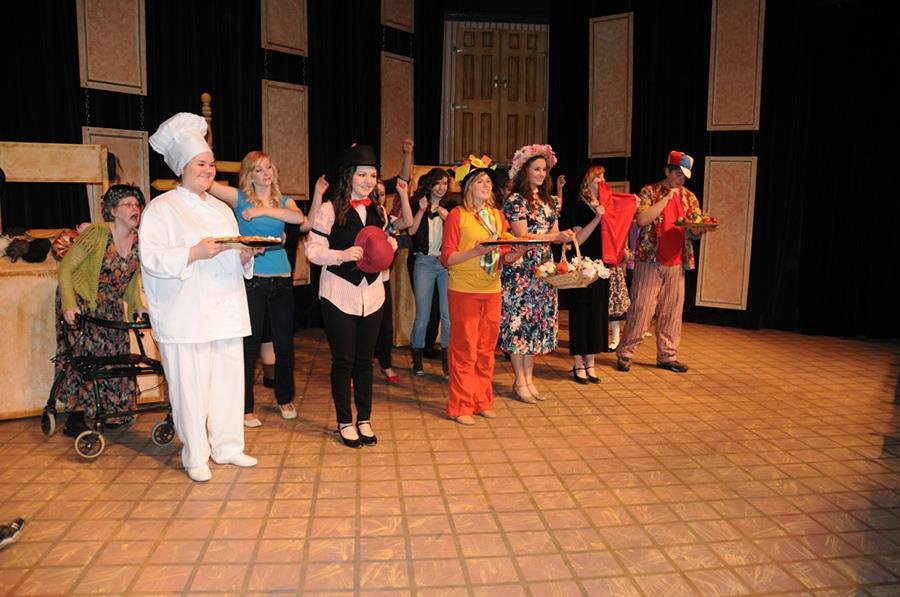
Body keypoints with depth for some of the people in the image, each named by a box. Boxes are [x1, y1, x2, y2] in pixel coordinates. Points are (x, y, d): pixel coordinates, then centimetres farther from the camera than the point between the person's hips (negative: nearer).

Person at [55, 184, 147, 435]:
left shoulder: (139, 241, -2)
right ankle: (75, 416, 2)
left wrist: (138, 305, 0)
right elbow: (66, 268, -15)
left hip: (111, 307, 6)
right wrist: (68, 305, -24)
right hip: (80, 303, -5)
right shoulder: (96, 233, -19)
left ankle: (113, 411, 19)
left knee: (115, 356, 5)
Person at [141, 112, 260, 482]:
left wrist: (247, 255, -1)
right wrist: (194, 253, -21)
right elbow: (152, 258, -11)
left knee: (229, 379, 8)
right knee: (190, 385, -2)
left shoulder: (221, 209, 19)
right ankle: (195, 456, 14)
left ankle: (227, 446, 24)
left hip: (226, 311, 6)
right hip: (186, 317, -6)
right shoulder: (162, 208, 0)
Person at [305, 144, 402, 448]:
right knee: (343, 361, 4)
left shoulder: (377, 211, 11)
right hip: (339, 295, -5)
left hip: (372, 294, 5)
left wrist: (389, 245, 1)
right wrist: (343, 254, -25)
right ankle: (345, 422, 19)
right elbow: (313, 250, -11)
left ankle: (364, 420, 24)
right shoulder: (330, 209, -7)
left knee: (365, 360, 12)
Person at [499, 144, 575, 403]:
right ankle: (520, 382, 8)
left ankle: (529, 378, 19)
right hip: (519, 270, -7)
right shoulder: (516, 200, -7)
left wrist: (566, 237, -10)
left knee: (538, 322, 8)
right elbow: (522, 237, -14)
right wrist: (556, 236, -19)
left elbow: (555, 233, 13)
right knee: (519, 322, -2)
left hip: (543, 270, 7)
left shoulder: (550, 201, 14)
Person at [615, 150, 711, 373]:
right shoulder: (649, 192, -1)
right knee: (640, 309, -4)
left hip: (676, 264, 5)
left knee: (672, 312, 8)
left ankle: (667, 356, 18)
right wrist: (667, 198, -16)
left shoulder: (689, 197, 13)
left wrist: (702, 226, -10)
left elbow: (695, 232, 13)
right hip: (650, 261, -5)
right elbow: (642, 219, -18)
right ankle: (625, 353, 6)